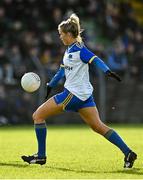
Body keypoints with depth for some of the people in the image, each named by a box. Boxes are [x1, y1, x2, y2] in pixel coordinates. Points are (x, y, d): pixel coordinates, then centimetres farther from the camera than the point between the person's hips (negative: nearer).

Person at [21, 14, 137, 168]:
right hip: (84, 94, 9)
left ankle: (41, 156, 4)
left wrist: (108, 71, -40)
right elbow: (63, 69, 28)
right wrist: (50, 85, 36)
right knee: (98, 126, 4)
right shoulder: (69, 50, 15)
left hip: (73, 94, -9)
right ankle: (128, 153, -3)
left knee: (38, 115, 0)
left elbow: (95, 60, -24)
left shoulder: (79, 49, -11)